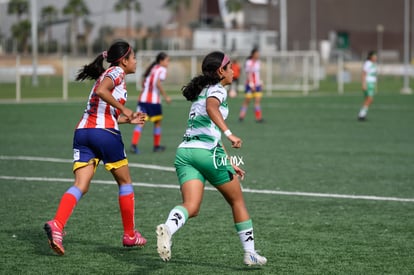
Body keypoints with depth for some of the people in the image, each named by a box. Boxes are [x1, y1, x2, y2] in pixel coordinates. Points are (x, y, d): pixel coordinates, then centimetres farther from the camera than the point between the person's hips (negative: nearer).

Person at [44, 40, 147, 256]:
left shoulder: (106, 74, 27)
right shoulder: (117, 72, 2)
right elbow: (101, 91, -19)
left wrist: (129, 120, 31)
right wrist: (124, 110, -12)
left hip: (83, 131, 7)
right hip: (105, 133, -7)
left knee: (80, 185, -5)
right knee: (125, 182, 12)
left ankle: (56, 224, -30)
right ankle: (130, 235, 20)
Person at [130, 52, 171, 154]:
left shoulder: (151, 68, 17)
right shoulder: (162, 70, -4)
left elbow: (143, 84, 16)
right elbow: (158, 83, -17)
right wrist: (166, 96, -12)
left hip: (143, 98, 5)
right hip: (154, 100, -5)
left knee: (140, 122, -3)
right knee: (157, 122, 14)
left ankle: (134, 144, -20)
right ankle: (157, 146, 23)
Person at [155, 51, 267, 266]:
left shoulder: (201, 92, 28)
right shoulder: (217, 90, 2)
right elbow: (211, 108, -24)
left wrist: (228, 164, 37)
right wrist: (229, 133, -33)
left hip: (184, 151, 7)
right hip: (208, 153, -7)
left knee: (191, 207, -10)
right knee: (237, 201, 12)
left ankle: (167, 228, -42)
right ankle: (250, 253, 18)